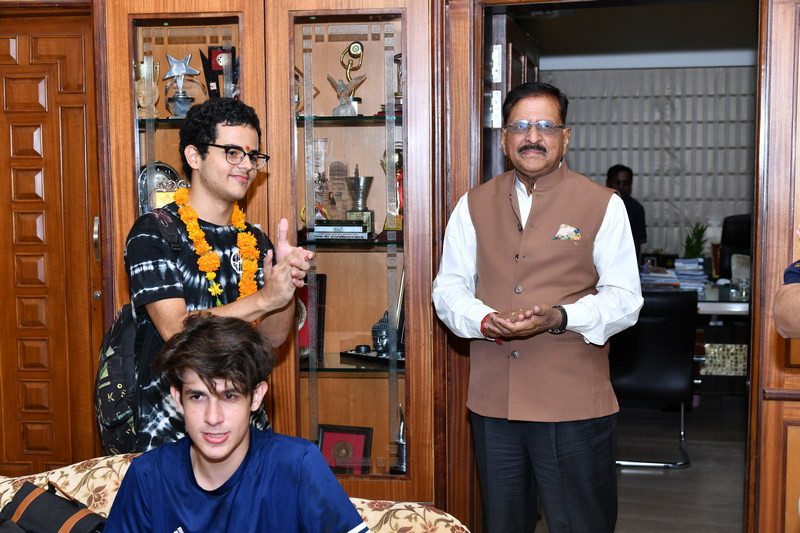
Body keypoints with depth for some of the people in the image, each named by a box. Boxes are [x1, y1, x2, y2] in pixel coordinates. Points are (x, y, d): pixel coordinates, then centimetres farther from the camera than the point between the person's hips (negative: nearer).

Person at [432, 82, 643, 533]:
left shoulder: (603, 205, 0)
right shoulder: (474, 205, 9)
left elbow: (625, 298, -4)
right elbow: (449, 286, 8)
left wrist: (560, 318, -21)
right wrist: (484, 321, -13)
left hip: (574, 404, -3)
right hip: (492, 400, 3)